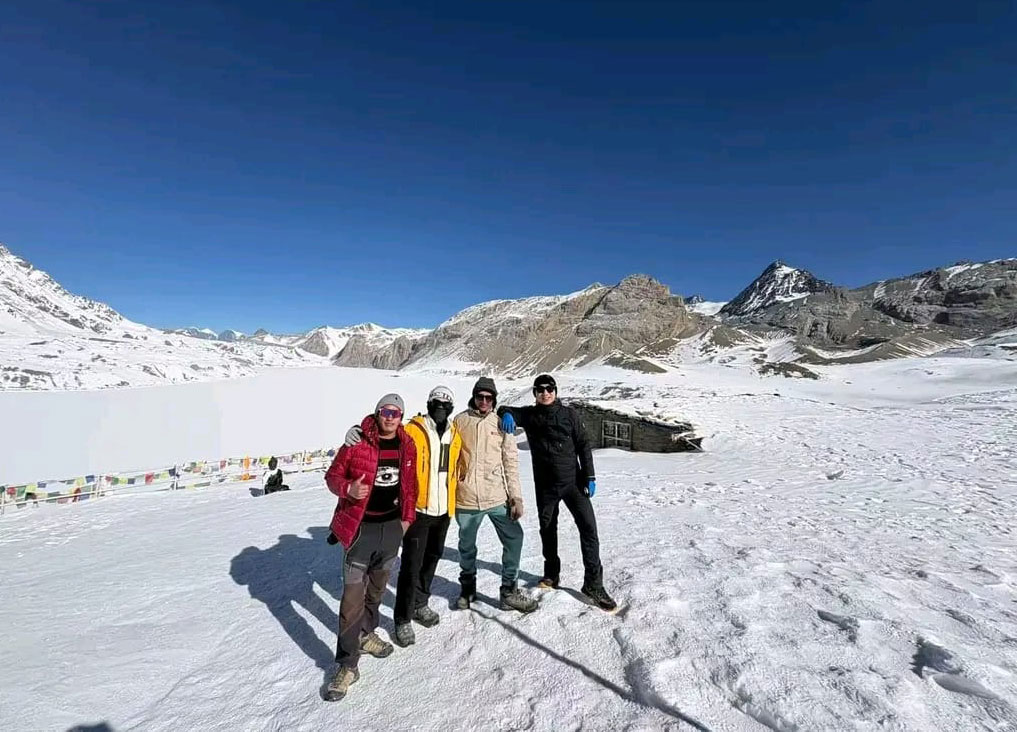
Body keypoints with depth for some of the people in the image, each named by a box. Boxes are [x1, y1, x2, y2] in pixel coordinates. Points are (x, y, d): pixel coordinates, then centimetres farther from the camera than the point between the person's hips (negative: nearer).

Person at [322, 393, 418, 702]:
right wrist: (348, 489, -25)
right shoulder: (356, 442, -14)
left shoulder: (407, 446, 0)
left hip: (393, 525, 5)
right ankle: (347, 664, 13)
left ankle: (366, 633, 44)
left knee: (377, 586, 21)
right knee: (353, 595, -3)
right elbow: (333, 476, -5)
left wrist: (407, 517, 10)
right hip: (361, 526, -5)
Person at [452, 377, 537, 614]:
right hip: (466, 497, 0)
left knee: (514, 538, 1)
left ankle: (509, 591, 21)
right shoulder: (460, 421, -1)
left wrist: (516, 496, -2)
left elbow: (511, 462, 2)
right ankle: (467, 587, 39)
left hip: (497, 496, 1)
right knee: (467, 545, 15)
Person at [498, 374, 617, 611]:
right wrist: (506, 414, -25)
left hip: (573, 481, -1)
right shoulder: (529, 415, 1)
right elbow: (506, 410, 1)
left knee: (588, 527, -7)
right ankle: (552, 573, 35)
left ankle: (593, 584, 4)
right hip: (545, 485, 2)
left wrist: (589, 477, -5)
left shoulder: (569, 414, -1)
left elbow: (583, 445, 0)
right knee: (547, 529, 15)